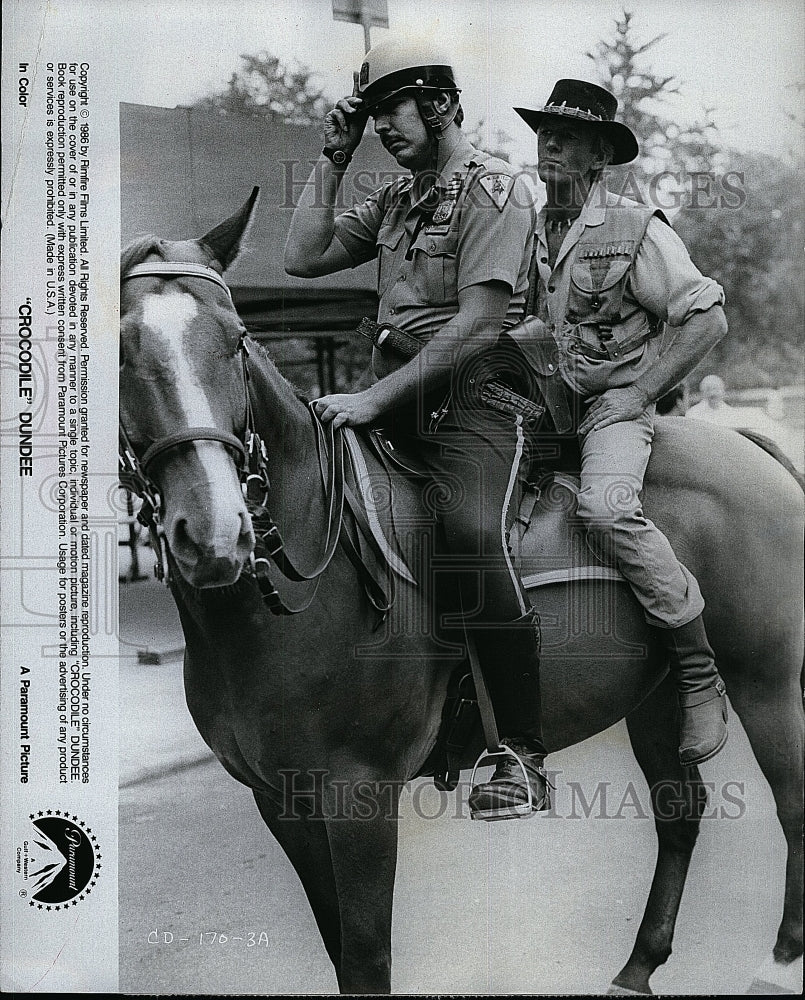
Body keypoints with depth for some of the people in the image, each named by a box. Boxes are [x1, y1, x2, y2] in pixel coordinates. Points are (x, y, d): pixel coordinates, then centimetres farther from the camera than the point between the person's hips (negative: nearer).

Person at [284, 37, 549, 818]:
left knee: (473, 532, -31)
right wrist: (332, 159, 11)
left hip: (469, 402, -8)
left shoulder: (496, 190, -5)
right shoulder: (395, 197, 20)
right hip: (392, 396, 8)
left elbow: (478, 325, -15)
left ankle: (523, 758, -25)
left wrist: (374, 398, -19)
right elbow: (303, 258, 16)